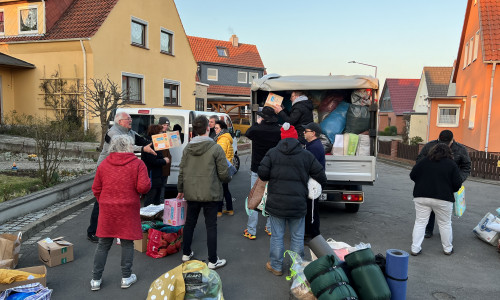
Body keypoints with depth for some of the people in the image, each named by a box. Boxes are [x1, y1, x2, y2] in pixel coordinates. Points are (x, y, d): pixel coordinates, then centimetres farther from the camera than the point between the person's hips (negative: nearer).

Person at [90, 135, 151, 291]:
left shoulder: (104, 164, 4)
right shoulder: (137, 164, -8)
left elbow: (96, 189, 7)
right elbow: (143, 187, -17)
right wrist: (147, 182, 5)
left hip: (107, 210, 3)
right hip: (128, 210, -3)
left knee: (103, 244, 13)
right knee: (127, 243, 10)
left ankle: (96, 279, 20)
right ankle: (126, 278, 19)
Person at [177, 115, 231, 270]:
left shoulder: (187, 148, 1)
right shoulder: (216, 148, -13)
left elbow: (181, 171, 7)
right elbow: (223, 174, -12)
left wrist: (180, 190, 19)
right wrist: (228, 179, 11)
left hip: (191, 193, 5)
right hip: (210, 194, -4)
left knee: (190, 222, 19)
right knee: (211, 226, 4)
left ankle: (186, 253, 33)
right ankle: (213, 260, 12)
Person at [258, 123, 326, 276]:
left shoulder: (272, 153, -4)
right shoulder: (306, 155, -1)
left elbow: (262, 174, -8)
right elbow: (321, 177, 2)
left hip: (276, 203, 0)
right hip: (298, 204, 1)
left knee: (277, 236, 12)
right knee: (297, 237, 14)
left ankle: (276, 266, 25)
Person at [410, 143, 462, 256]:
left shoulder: (423, 161, 4)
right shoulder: (451, 164, -1)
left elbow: (412, 175, 7)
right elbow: (457, 184, -3)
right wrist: (450, 190, 17)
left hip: (421, 197, 1)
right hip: (443, 199, -1)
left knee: (420, 222, 7)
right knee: (445, 224, 15)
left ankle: (415, 248, 6)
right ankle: (448, 249, 28)